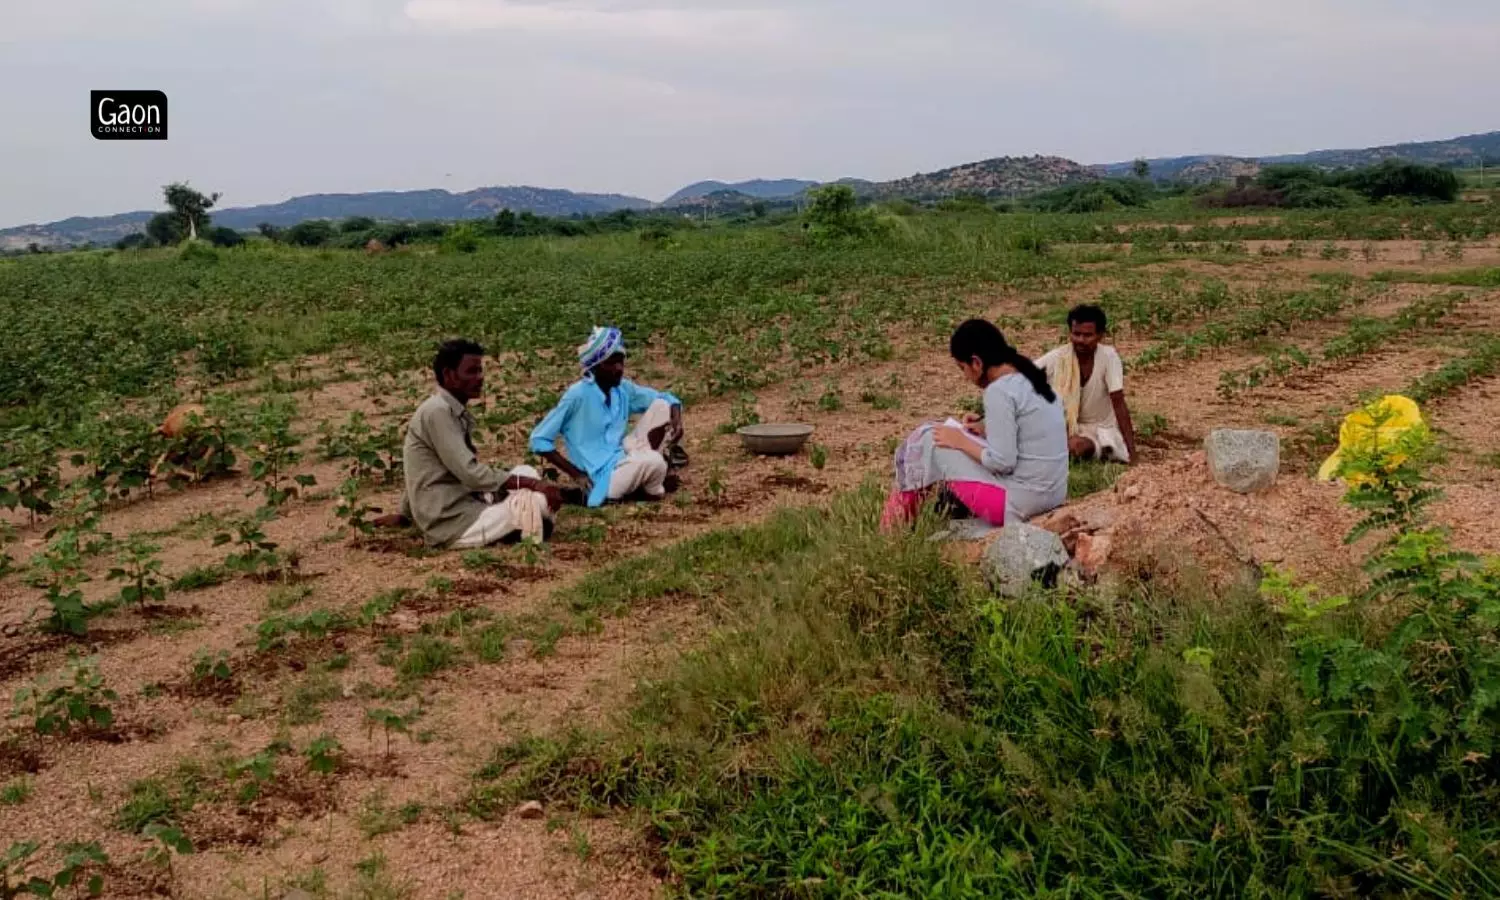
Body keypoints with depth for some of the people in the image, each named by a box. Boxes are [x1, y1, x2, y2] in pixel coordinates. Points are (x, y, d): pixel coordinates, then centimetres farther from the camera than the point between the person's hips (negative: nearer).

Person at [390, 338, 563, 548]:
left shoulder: (455, 412, 11)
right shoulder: (437, 412, -16)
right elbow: (472, 474, -23)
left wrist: (404, 516, 34)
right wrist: (533, 484, -22)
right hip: (453, 525, -10)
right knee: (542, 499, -22)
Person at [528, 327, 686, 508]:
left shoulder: (624, 389, 2)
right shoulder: (577, 395, -16)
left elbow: (666, 399, 12)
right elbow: (539, 440, -14)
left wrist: (676, 419, -11)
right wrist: (576, 474, -16)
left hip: (624, 457, 6)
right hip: (602, 478, -6)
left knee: (661, 406, -4)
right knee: (653, 462, -33)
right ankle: (652, 490, 1)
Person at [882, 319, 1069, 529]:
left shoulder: (999, 391, -19)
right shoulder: (1028, 379, 8)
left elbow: (1002, 462, -21)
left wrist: (961, 442, -7)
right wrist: (987, 430, 10)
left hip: (1021, 501, -9)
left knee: (929, 439, 1)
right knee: (949, 433, 20)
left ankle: (900, 516, 18)